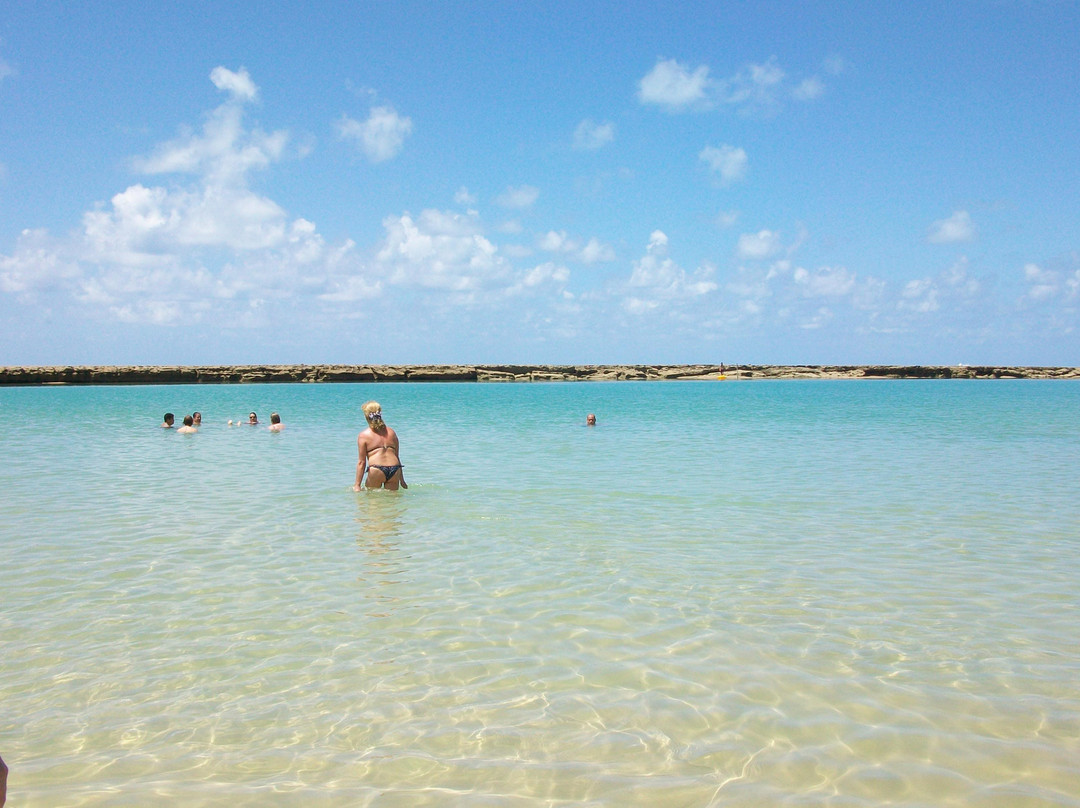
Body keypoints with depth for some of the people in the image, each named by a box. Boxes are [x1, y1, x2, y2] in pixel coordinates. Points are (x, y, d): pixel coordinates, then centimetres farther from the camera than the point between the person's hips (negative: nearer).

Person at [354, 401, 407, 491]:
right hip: (394, 470, 3)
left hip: (376, 470, -3)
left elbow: (361, 462, 1)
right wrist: (402, 480, 26)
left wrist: (357, 484, 3)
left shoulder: (363, 436, 5)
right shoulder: (391, 433, 17)